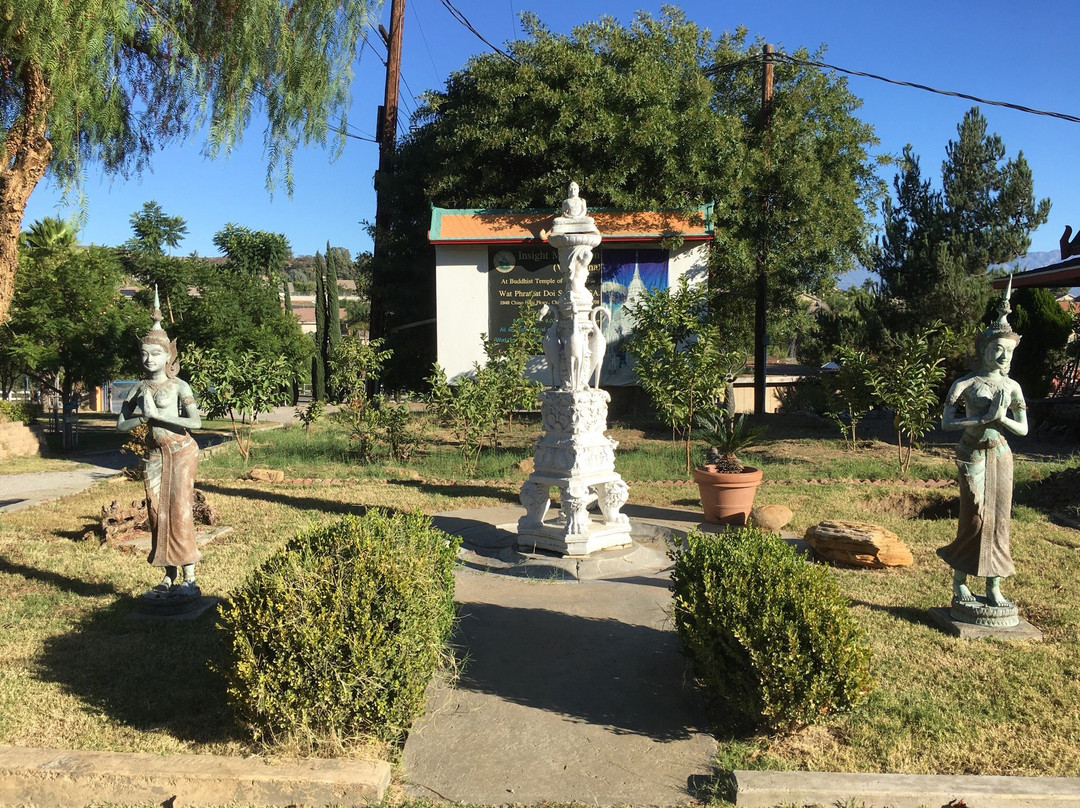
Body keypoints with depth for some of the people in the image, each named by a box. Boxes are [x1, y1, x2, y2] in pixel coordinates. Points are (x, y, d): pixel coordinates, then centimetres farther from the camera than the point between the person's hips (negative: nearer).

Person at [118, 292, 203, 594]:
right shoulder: (140, 387, 7)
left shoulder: (178, 385, -7)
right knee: (158, 512, 6)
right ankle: (170, 576, 16)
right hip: (155, 454, 5)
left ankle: (189, 578, -2)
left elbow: (195, 421, -19)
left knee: (179, 511, -7)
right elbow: (121, 424, 6)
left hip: (181, 451, -5)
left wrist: (156, 413, -19)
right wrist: (144, 415, -11)